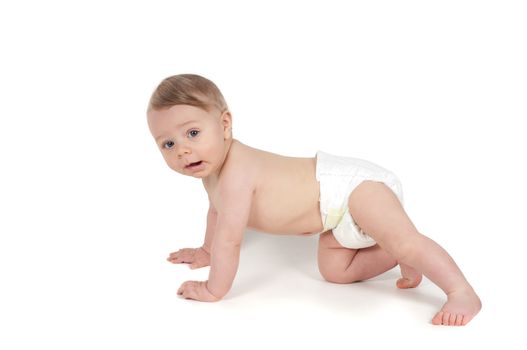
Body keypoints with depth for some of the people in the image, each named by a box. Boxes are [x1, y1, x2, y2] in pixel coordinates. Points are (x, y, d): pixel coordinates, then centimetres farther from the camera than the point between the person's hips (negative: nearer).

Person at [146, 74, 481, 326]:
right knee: (334, 271, 8)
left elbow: (229, 238, -28)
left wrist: (213, 289, -15)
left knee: (404, 241, -28)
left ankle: (462, 292, -21)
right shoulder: (211, 167, 3)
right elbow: (216, 211, 26)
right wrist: (206, 250, 37)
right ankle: (400, 257, 16)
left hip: (353, 184, -10)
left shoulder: (236, 173, -29)